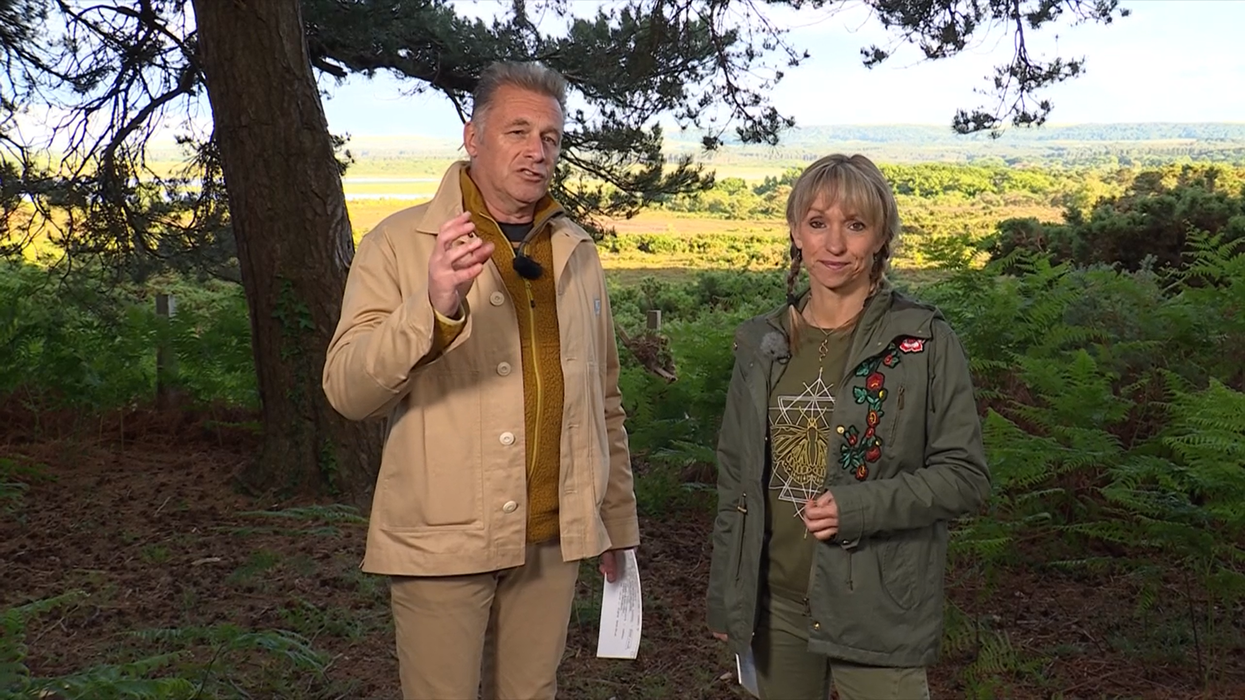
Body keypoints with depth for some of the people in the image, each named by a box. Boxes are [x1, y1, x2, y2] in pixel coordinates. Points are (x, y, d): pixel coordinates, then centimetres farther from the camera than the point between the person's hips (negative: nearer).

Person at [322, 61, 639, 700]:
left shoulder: (576, 251, 8)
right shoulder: (399, 243, -7)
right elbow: (347, 390, -17)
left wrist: (618, 519, 14)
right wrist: (434, 309, -33)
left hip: (554, 538, 4)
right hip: (441, 540, -4)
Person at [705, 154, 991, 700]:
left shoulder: (925, 342, -8)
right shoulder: (764, 345, 4)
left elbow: (965, 476, -7)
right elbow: (736, 475, 10)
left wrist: (858, 508, -21)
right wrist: (725, 596, 11)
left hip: (879, 610, -3)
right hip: (775, 602, 4)